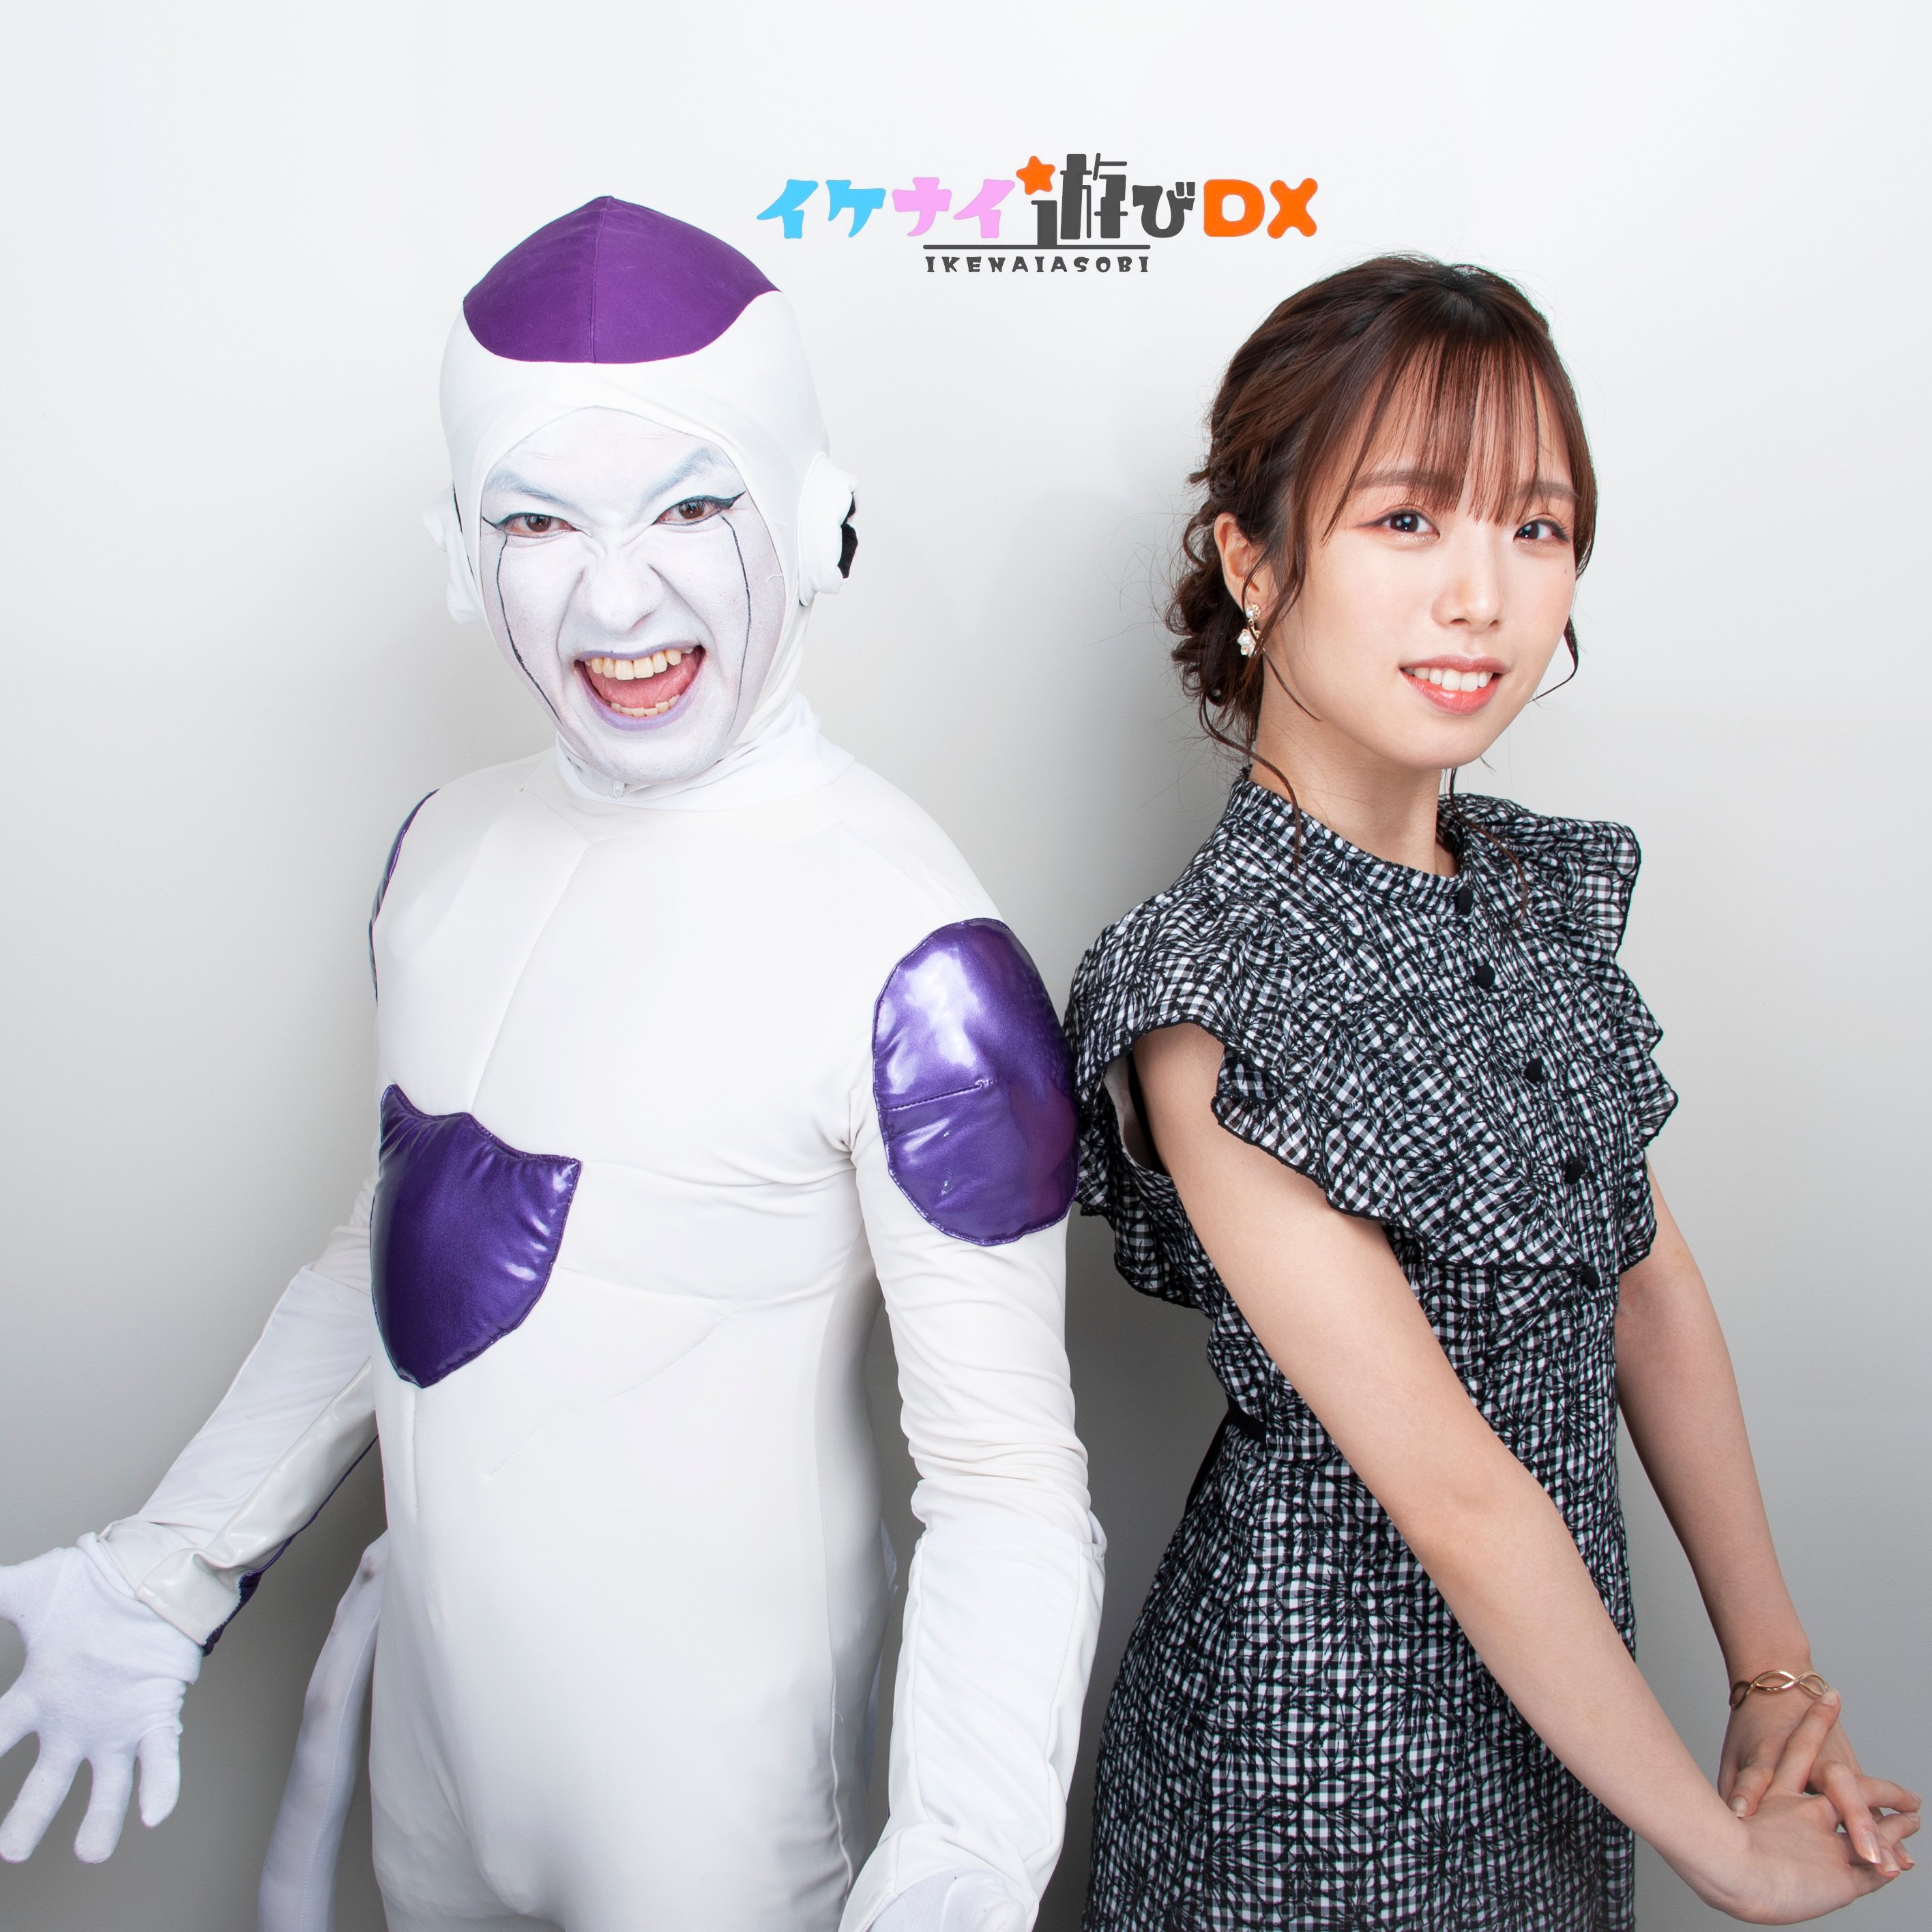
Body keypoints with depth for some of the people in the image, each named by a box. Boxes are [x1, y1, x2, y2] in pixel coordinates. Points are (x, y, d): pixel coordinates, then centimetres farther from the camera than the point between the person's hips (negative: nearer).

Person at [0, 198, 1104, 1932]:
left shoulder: (909, 957, -24)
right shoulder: (448, 849, -3)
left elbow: (1005, 1475, -20)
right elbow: (396, 1253, 9)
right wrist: (170, 1574, 9)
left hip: (713, 1770, -6)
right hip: (441, 1698, 6)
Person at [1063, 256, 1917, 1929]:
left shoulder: (1543, 886, -3)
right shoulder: (1215, 996, -25)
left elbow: (1649, 1278, 3)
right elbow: (1449, 1487, -22)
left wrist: (1777, 1666, 2)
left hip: (1561, 1670, 6)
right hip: (1332, 1719, -6)